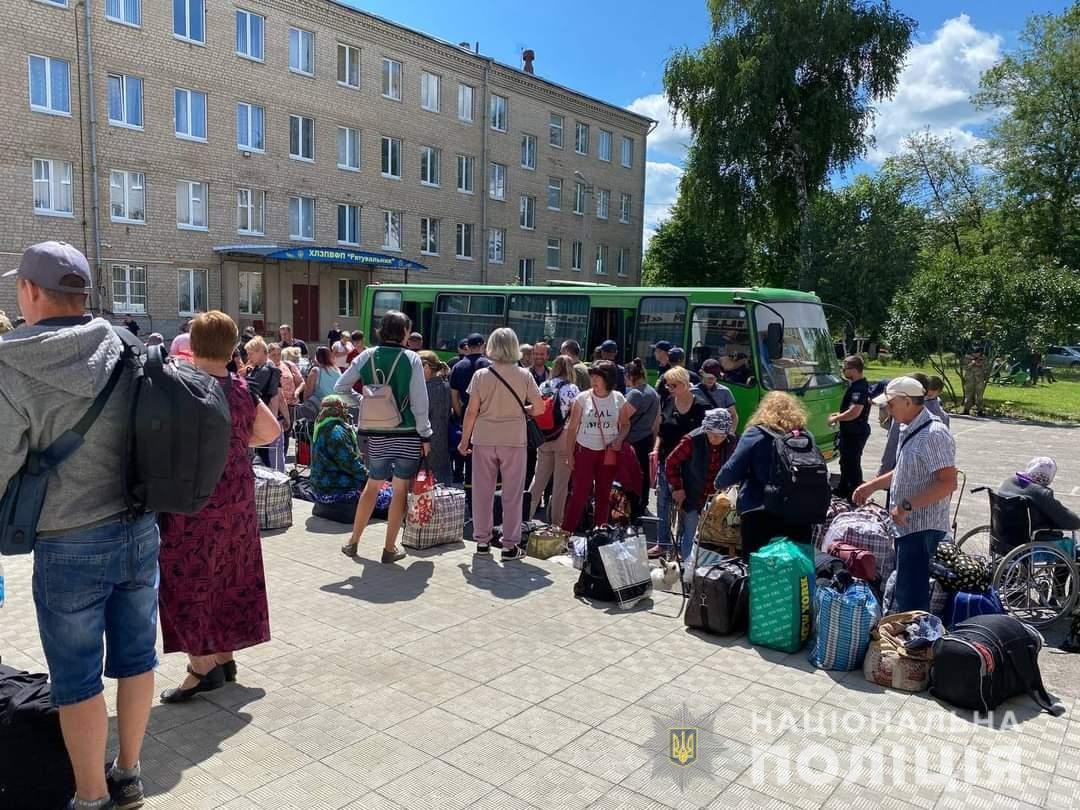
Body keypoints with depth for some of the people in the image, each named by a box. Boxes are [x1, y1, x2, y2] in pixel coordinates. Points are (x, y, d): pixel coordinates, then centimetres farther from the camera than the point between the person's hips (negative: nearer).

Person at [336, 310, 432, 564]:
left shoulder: (367, 356, 1)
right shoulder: (411, 358, -9)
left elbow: (340, 387, 5)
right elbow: (419, 401, -10)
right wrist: (425, 434, -3)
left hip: (377, 434, 4)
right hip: (407, 434, -4)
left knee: (373, 485, 20)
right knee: (400, 489, 6)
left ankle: (353, 541, 25)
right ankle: (390, 548, 12)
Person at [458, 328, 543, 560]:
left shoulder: (481, 375, -3)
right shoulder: (524, 375, -4)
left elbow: (471, 411, -4)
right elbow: (537, 407, -2)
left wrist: (464, 440, 5)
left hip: (484, 439, 1)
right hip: (514, 440, -1)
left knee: (482, 492, 11)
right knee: (512, 494, 6)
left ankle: (482, 541, 18)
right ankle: (510, 545, 9)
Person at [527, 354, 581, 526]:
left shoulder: (543, 386, 4)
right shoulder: (572, 389, -8)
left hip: (544, 438, 4)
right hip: (564, 439, -4)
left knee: (539, 478, 14)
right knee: (560, 483, 6)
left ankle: (526, 514, 15)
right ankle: (556, 522, 13)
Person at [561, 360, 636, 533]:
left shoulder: (618, 399, -1)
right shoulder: (583, 398, -5)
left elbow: (625, 425, 10)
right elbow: (572, 428, -2)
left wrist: (619, 439, -11)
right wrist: (569, 454, -4)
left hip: (609, 453, 2)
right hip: (585, 451, -2)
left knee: (604, 495, 9)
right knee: (579, 494, -4)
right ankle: (566, 531, 5)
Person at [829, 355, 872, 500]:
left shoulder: (859, 388, -23)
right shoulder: (857, 385, 10)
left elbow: (855, 412, -32)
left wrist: (836, 418, -19)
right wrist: (839, 415, 13)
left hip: (855, 433, -11)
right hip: (850, 432, 11)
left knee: (852, 464, -2)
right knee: (845, 462, 22)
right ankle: (842, 491, 37)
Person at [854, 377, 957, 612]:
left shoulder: (933, 434, -20)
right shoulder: (910, 430, 12)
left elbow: (948, 482, -25)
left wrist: (907, 506, -24)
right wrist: (872, 485, 20)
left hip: (922, 529, -10)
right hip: (908, 525, 10)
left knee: (912, 600, -8)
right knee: (903, 590, 21)